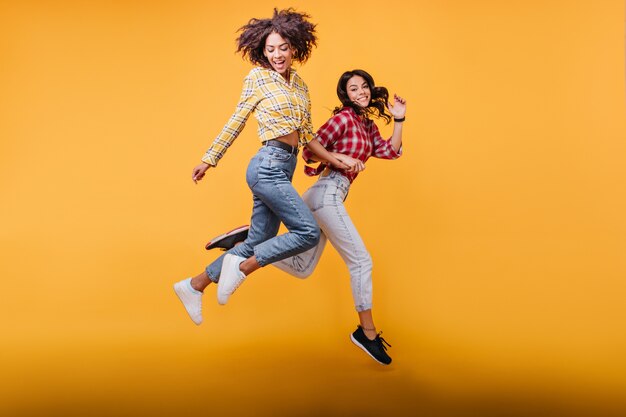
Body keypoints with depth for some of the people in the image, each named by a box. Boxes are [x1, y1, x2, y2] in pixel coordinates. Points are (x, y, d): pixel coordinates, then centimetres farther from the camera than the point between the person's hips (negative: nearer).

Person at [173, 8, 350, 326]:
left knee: (258, 243, 9)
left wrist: (336, 161, 13)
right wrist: (208, 160, 2)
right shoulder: (258, 77, -2)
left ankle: (194, 286, 21)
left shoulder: (299, 84, 17)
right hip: (268, 166, -7)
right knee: (308, 232, -13)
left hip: (283, 169, 8)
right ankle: (241, 268, -3)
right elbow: (236, 123, 1)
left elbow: (306, 135, 19)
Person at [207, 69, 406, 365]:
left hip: (325, 197, 9)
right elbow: (310, 151, -6)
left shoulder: (369, 125, 21)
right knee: (361, 261, -6)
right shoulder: (344, 118, -4)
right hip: (328, 193, -9)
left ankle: (249, 237, 8)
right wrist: (343, 158, -15)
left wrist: (399, 120, 4)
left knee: (301, 268, 9)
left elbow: (391, 152, 9)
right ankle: (368, 333, 4)